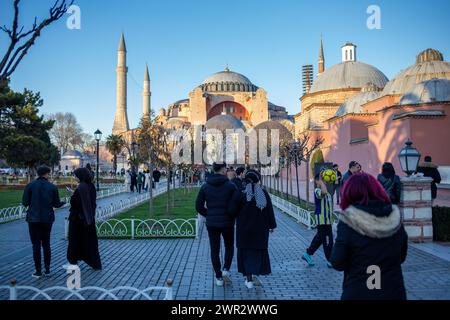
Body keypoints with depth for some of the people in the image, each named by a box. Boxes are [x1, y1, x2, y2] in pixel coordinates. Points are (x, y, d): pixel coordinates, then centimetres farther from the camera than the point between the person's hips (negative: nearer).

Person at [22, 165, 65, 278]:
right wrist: (64, 202, 19)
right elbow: (56, 204, -1)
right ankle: (47, 269, 17)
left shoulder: (30, 186, -6)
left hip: (33, 219, -2)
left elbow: (25, 202, -7)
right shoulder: (52, 187, -3)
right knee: (46, 244, 14)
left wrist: (32, 204, 15)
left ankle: (38, 271, 7)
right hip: (47, 219, 2)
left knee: (36, 245, 5)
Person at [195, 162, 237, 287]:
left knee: (215, 250, 11)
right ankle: (226, 268, 9)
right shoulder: (230, 185, -10)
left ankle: (219, 277, 15)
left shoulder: (205, 186, -2)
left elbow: (198, 206, -1)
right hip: (227, 223, -2)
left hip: (211, 223, 2)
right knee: (229, 246, 22)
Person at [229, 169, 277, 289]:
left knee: (246, 252, 9)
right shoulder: (264, 194, -6)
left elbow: (231, 210, -12)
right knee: (259, 251, 17)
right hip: (260, 229, 1)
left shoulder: (239, 193, -11)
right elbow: (270, 212, -2)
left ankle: (249, 279, 9)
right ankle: (255, 273, 19)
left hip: (244, 228, -1)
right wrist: (272, 225, 9)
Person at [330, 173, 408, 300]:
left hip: (358, 293, -3)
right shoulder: (395, 218, -3)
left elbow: (337, 263, -13)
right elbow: (402, 257, 10)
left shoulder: (349, 221, -17)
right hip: (394, 292, 4)